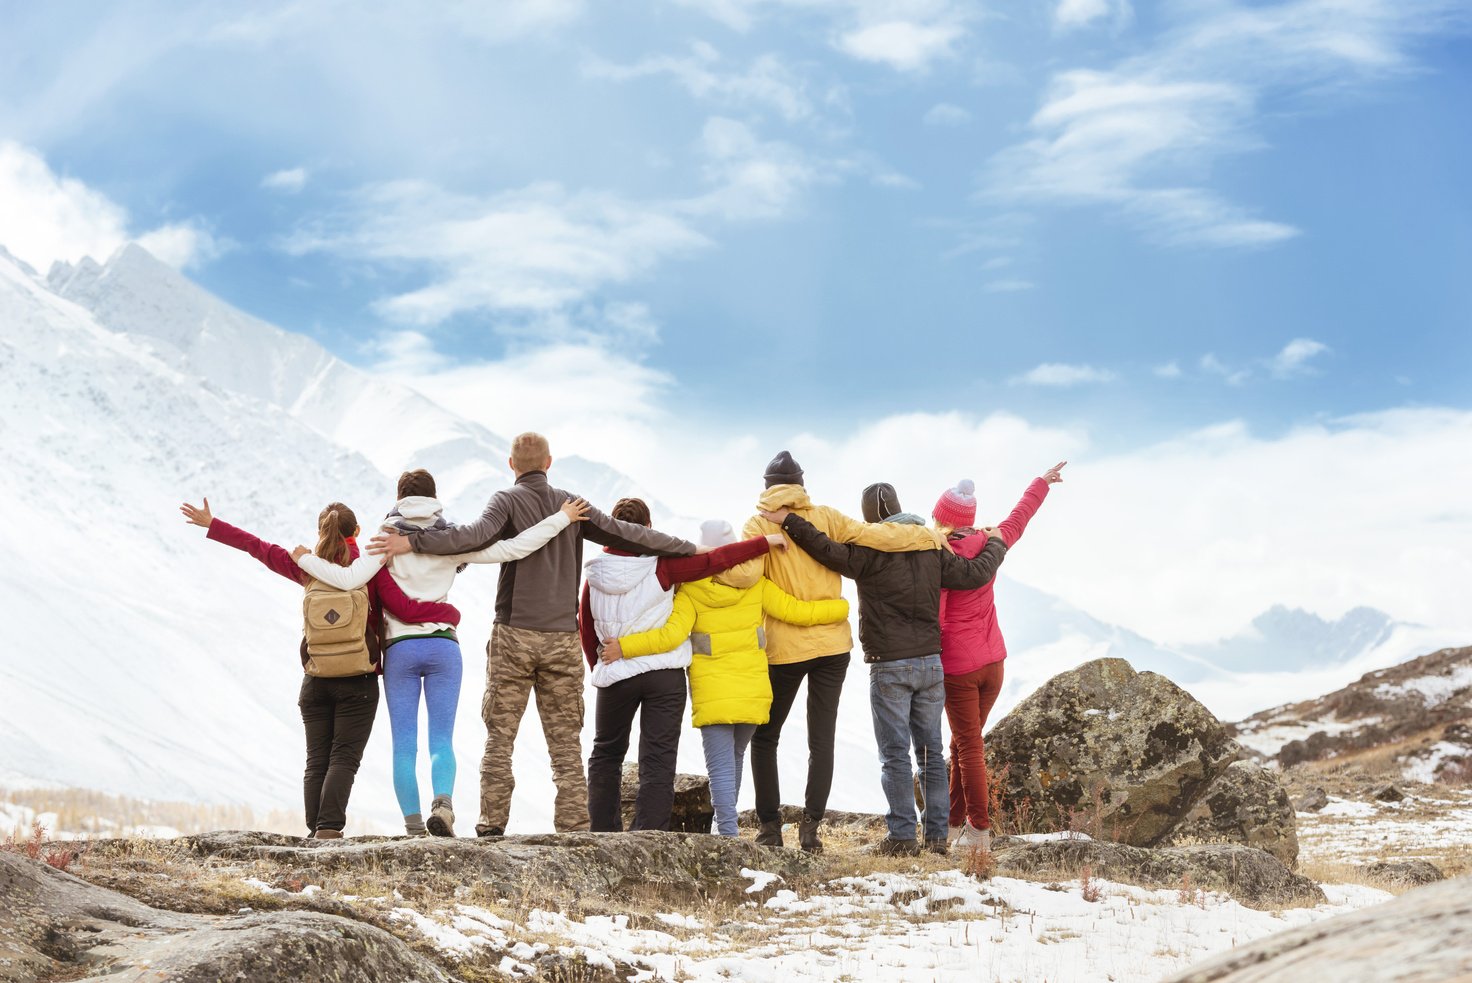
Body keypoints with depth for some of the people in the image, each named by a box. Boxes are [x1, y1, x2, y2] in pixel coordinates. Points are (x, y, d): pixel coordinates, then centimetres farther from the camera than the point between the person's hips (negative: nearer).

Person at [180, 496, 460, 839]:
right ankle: (329, 828, -20)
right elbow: (405, 609, -15)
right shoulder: (371, 569, -6)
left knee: (317, 760, 8)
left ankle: (315, 831, 1)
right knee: (344, 758, -5)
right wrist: (450, 612, 0)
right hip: (358, 681, -3)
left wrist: (211, 524, 23)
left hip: (315, 680, 3)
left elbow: (260, 548, 12)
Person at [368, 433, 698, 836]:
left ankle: (492, 825, 0)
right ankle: (574, 825, 1)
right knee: (566, 741, 6)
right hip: (563, 638, 3)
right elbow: (627, 535, 9)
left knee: (500, 736, 3)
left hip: (514, 636, -3)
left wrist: (413, 541, -22)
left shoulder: (508, 500, -1)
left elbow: (478, 534, -20)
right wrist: (691, 549, 17)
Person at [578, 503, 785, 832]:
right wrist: (766, 542, -4)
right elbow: (713, 561, -11)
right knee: (658, 762, 0)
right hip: (665, 674, -2)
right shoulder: (660, 567, -11)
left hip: (614, 675, 2)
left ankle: (603, 835, 19)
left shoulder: (595, 576, -2)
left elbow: (586, 629, 7)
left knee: (606, 755, 20)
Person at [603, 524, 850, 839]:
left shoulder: (690, 593, -8)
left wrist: (624, 647, -15)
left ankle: (728, 834, -11)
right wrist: (842, 607, 11)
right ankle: (724, 826, 31)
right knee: (734, 757, 21)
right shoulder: (756, 585, -1)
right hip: (753, 692, 3)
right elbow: (794, 610, -2)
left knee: (721, 764, -2)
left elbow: (672, 635, -19)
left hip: (712, 694, -3)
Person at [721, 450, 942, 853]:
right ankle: (811, 824, -3)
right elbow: (875, 536, -6)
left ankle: (769, 825, 7)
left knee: (764, 737, 13)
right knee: (822, 739, 6)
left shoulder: (759, 525, -6)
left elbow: (744, 573, -21)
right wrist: (928, 538, 4)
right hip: (833, 644, 2)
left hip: (784, 649, -2)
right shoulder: (826, 517, 1)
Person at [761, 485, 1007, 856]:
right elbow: (976, 573, 8)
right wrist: (996, 545, 26)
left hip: (889, 667, -5)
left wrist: (789, 521, -15)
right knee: (931, 752, 10)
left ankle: (902, 836, -4)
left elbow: (830, 551, -22)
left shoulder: (869, 552, -10)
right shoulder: (931, 550, 6)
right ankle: (937, 835, 10)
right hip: (931, 664, 5)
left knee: (895, 753, -2)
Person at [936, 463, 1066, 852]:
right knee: (964, 743, 15)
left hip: (957, 667, -6)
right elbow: (1018, 518, 20)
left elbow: (933, 617, -17)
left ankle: (979, 831, -1)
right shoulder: (988, 545, 2)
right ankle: (955, 821, 21)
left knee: (969, 746, -1)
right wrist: (1042, 482, 35)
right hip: (993, 660, 6)